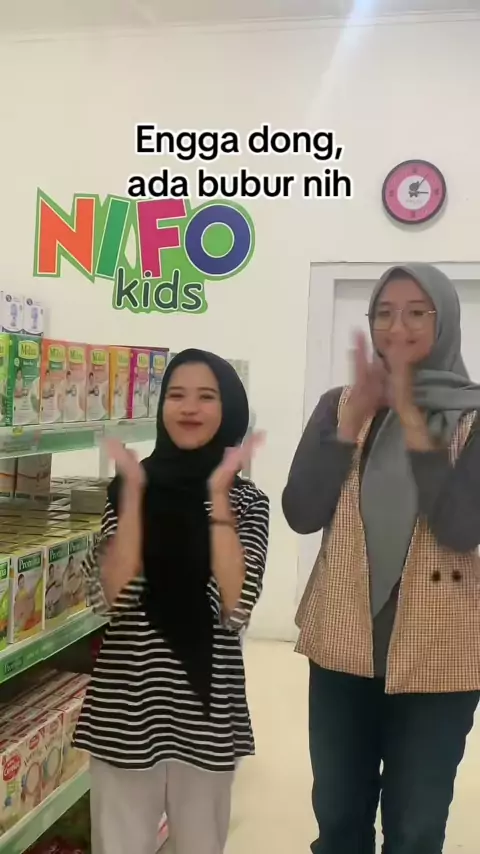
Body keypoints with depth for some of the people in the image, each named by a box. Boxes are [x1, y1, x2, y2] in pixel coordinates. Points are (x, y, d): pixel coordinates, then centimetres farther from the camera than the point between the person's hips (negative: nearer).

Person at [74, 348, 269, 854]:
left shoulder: (246, 499, -2)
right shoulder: (129, 486, -1)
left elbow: (235, 606, -16)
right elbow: (109, 597, -13)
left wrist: (218, 494, -18)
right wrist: (133, 491, -17)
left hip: (206, 706, 0)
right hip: (125, 702, 0)